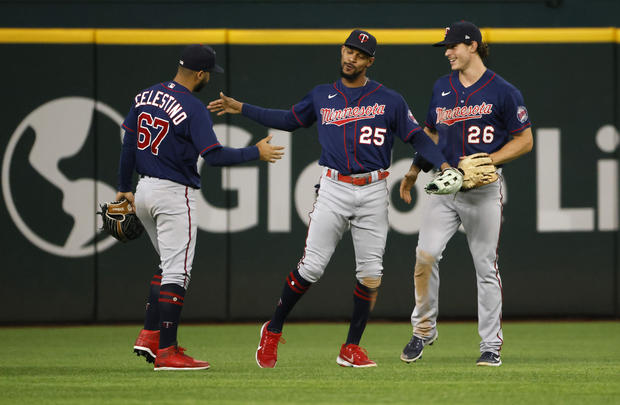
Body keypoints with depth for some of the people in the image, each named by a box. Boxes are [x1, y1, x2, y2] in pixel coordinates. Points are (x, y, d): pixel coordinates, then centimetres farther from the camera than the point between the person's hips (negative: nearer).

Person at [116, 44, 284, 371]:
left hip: (144, 190, 8)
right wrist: (256, 153, -10)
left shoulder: (145, 97, 6)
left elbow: (128, 146, 11)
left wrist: (124, 189, 19)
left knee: (170, 265, 21)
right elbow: (214, 156, -22)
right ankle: (166, 351, -6)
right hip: (174, 196, -8)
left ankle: (149, 334, 13)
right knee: (176, 272, -4)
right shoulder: (193, 108, -16)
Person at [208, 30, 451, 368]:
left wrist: (442, 165, -14)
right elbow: (290, 119, 23)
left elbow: (417, 137, 2)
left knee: (370, 273, -2)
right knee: (311, 267, -8)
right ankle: (273, 331, 9)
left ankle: (351, 349, 10)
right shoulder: (321, 96, 11)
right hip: (333, 189, 0)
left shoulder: (389, 101, 4)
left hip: (373, 192, 0)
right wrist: (242, 109, 18)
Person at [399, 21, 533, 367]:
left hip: (484, 191, -4)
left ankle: (492, 344, 7)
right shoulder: (442, 88, 12)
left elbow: (525, 141, -2)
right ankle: (424, 328, 4)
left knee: (486, 266, 0)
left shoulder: (503, 91, -4)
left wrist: (487, 160, -14)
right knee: (426, 255, -11)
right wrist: (414, 171, 13)